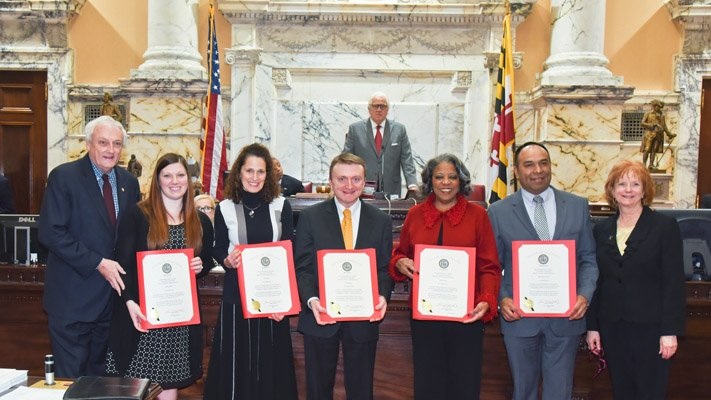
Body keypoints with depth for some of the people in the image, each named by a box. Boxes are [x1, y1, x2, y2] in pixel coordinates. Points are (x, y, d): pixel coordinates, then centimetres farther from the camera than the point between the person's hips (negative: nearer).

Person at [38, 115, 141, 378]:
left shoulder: (129, 183, 8)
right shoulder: (63, 177, -8)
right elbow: (50, 233, -16)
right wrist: (98, 263, -18)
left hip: (113, 294, 5)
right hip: (73, 297, -5)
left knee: (101, 374, 17)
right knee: (71, 378, 3)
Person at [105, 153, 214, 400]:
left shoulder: (200, 222, 10)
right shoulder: (137, 216, -2)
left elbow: (208, 261, 20)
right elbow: (122, 264, -6)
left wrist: (201, 266, -4)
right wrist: (129, 302, -18)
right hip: (143, 311, -3)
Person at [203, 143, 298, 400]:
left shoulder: (281, 206, 1)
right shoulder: (225, 208, 0)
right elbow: (218, 251, 7)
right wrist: (228, 261, -16)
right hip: (236, 295, 0)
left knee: (270, 361, 6)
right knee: (236, 361, 2)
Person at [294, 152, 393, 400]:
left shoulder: (381, 221, 3)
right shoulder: (310, 217, -2)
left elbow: (385, 268, 3)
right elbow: (302, 268, -4)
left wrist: (382, 296, -16)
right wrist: (311, 300, -20)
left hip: (363, 319, 1)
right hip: (321, 316, -1)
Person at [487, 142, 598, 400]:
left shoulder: (578, 206, 4)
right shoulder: (498, 212, 0)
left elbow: (588, 259, 6)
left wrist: (585, 295, -10)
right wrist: (502, 299, -13)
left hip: (566, 317, 1)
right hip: (519, 317, -1)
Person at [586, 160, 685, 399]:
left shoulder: (665, 226, -3)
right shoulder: (602, 230, 8)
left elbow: (674, 283, -7)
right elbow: (596, 281, 10)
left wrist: (670, 330, -12)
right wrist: (592, 326, 6)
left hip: (650, 327, -4)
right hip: (612, 327, 4)